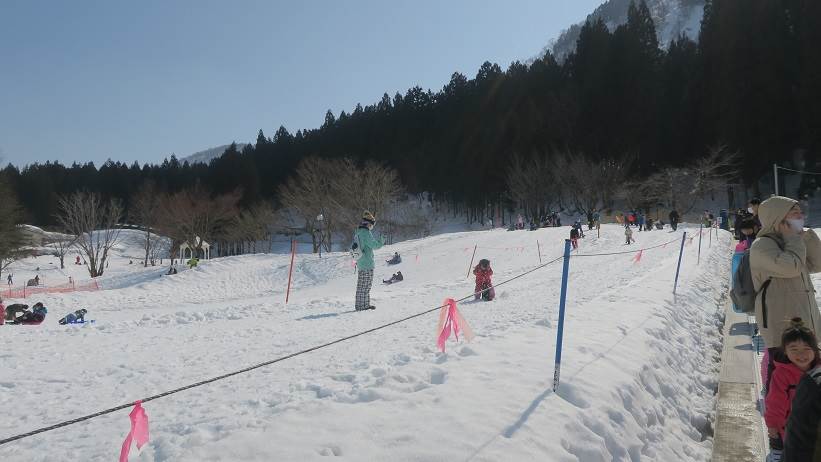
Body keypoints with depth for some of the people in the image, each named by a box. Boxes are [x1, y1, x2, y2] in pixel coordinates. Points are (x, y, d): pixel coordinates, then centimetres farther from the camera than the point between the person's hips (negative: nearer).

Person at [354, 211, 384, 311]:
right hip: (367, 263, -9)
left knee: (361, 284, 13)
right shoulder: (366, 233, -16)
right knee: (366, 285, -5)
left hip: (360, 263, 9)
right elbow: (374, 245, -14)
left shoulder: (357, 233, 13)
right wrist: (381, 242, 4)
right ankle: (363, 305, -3)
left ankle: (362, 304, 19)